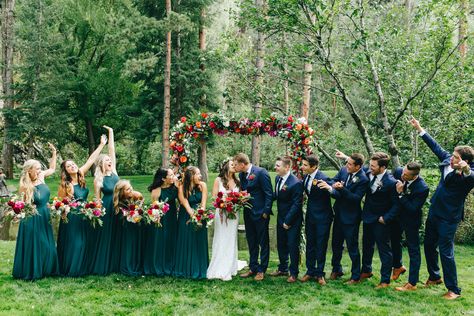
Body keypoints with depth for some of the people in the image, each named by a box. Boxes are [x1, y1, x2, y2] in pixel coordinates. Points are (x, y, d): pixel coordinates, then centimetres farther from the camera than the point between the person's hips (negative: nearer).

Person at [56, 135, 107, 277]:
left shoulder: (81, 176, -2)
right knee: (72, 244, 0)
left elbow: (91, 159, -2)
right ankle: (70, 269, 12)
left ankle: (82, 268, 23)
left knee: (84, 242, 11)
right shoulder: (65, 185, -13)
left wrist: (101, 145, -2)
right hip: (72, 217, -5)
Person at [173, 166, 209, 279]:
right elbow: (186, 205, -17)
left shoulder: (202, 185, -8)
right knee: (186, 244, 4)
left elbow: (203, 203, -11)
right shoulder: (182, 188, -12)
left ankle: (199, 270, 16)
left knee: (200, 244, 6)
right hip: (186, 217, -2)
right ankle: (186, 270, 16)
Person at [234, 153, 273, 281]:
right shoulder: (241, 175, 8)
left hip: (260, 213, -7)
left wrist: (266, 212, -16)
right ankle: (253, 268, 25)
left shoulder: (261, 172, -14)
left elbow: (269, 193, -14)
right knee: (251, 242, 15)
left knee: (263, 242, 5)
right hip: (248, 213, 7)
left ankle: (262, 270, 13)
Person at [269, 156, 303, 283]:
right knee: (281, 245, 18)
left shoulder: (296, 183, -23)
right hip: (281, 218, 8)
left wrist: (288, 221, -19)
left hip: (293, 220, -8)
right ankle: (283, 269, 35)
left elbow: (297, 204, -21)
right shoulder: (277, 178, 1)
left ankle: (293, 273, 18)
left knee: (293, 246, 4)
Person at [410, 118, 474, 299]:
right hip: (434, 213, 8)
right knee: (429, 246, 20)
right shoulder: (447, 160, -1)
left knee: (446, 252, -5)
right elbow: (436, 147, 12)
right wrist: (420, 129, 16)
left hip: (449, 218, -8)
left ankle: (453, 290, 9)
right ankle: (434, 278, 40)